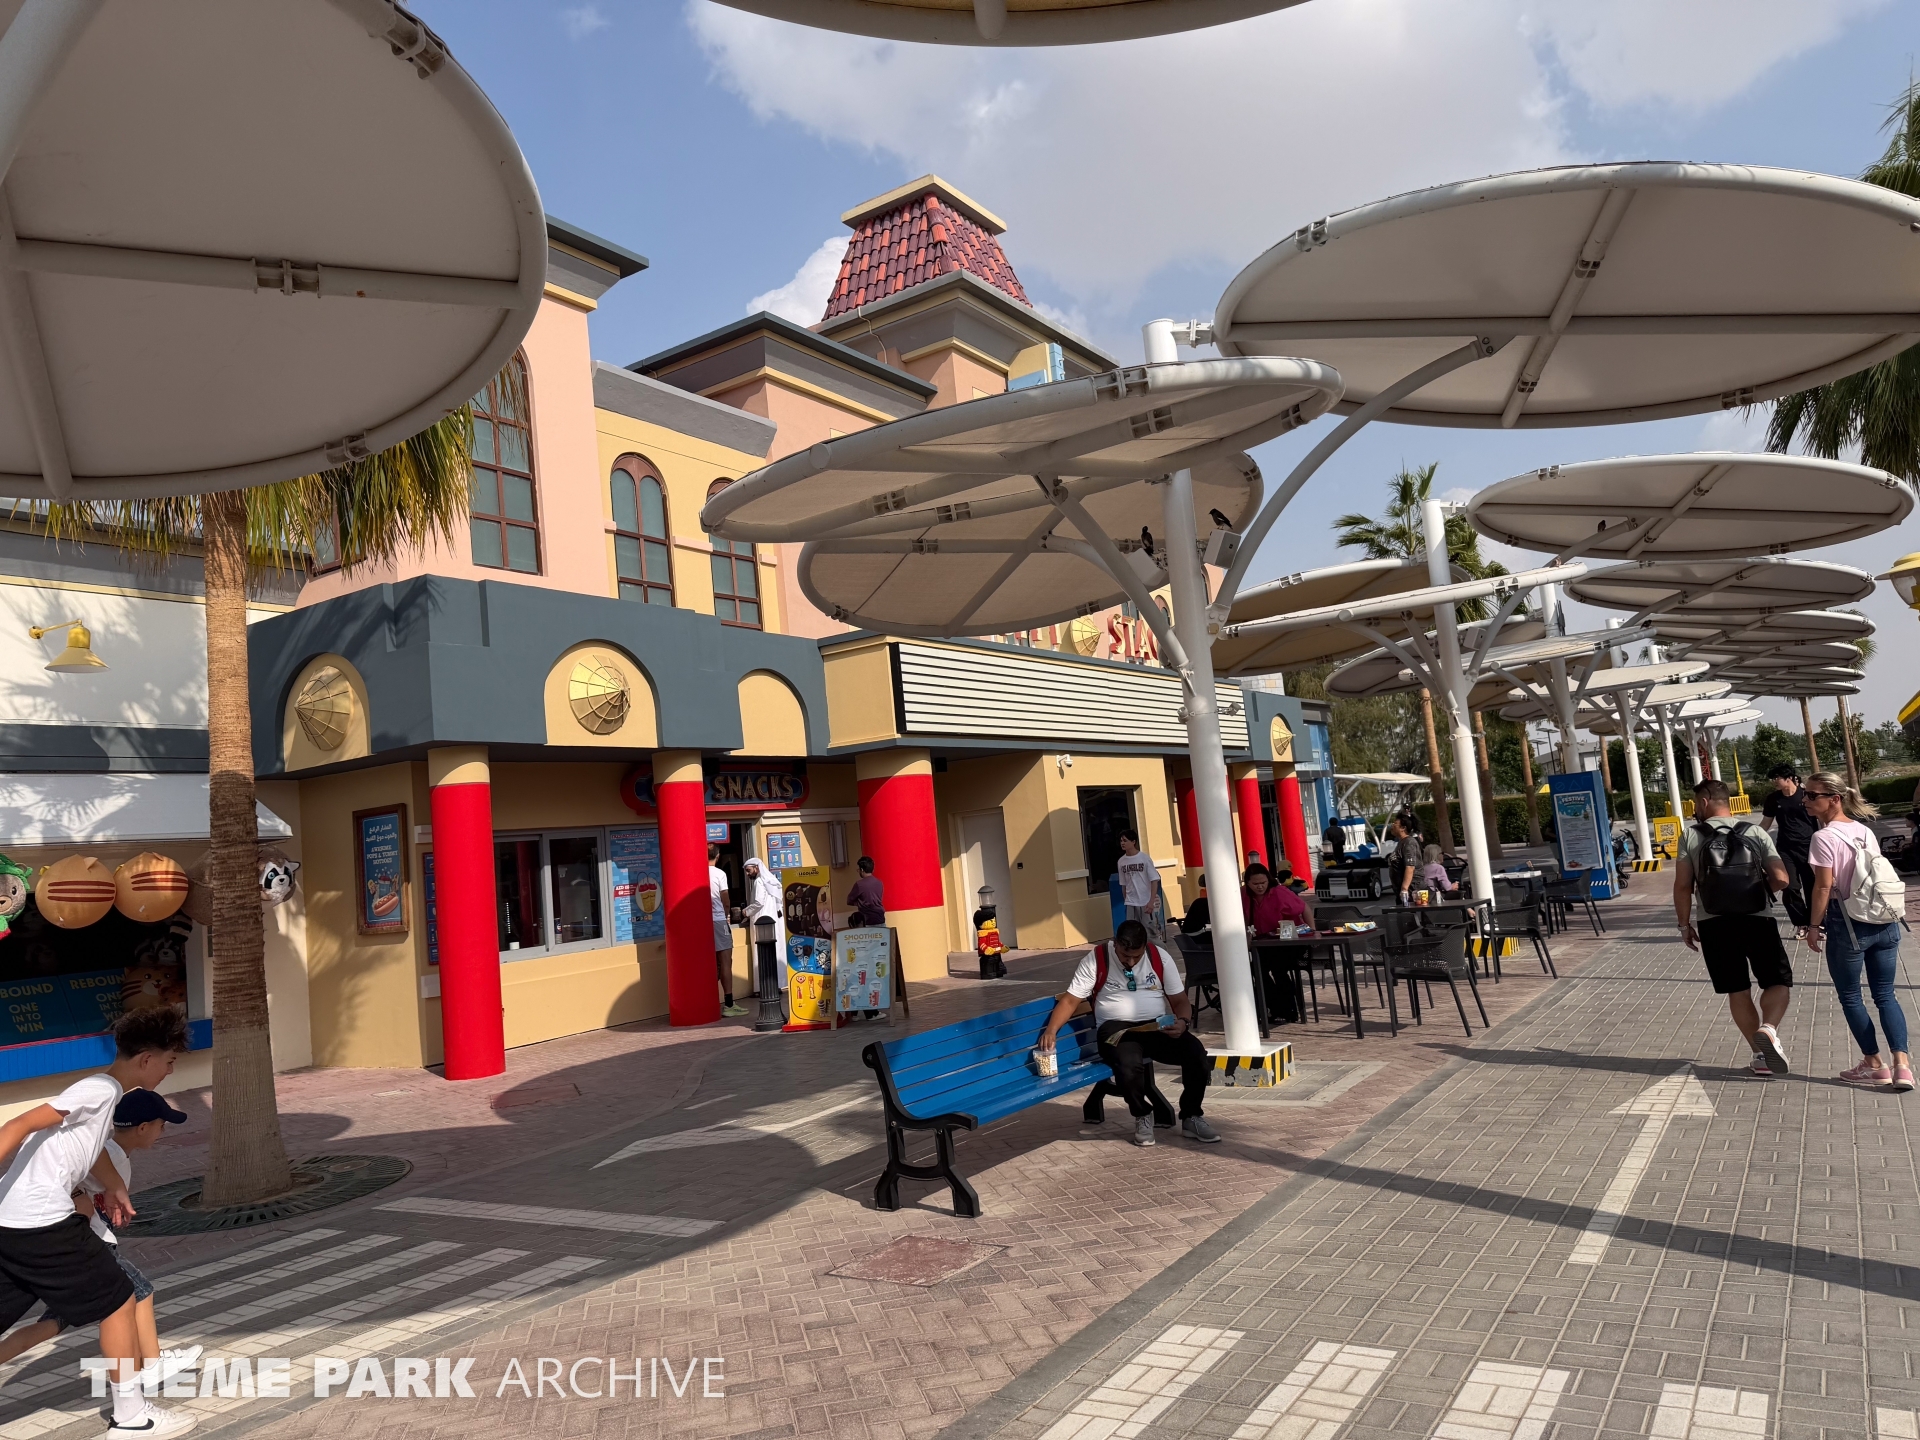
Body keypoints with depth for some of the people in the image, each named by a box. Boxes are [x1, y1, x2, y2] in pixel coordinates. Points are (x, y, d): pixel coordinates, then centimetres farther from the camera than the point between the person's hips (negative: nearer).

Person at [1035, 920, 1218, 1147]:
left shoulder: (1160, 957, 2)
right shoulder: (1095, 959, -4)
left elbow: (1180, 1000, 6)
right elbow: (1071, 1000, -4)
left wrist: (1182, 1022, -17)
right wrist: (1050, 1030, -21)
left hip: (1157, 1026, 3)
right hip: (1116, 1028, -3)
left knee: (1196, 1052, -24)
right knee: (1129, 1064, -36)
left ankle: (1191, 1117, 1)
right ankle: (1142, 1117, -3)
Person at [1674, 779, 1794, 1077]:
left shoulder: (1690, 835, -1)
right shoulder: (1755, 832, 2)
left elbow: (1683, 885, -3)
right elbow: (1780, 879, -3)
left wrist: (1684, 924, 7)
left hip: (1714, 925, 0)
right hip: (1757, 920, 0)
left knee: (1737, 991, 12)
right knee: (1778, 981, 12)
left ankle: (1760, 1055, 16)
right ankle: (1769, 1028, -15)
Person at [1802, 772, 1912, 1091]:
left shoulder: (1824, 837, -15)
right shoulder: (1866, 831, 7)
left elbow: (1824, 887, -16)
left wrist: (1813, 926, -8)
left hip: (1847, 924, -7)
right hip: (1884, 920, 7)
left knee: (1850, 997, 10)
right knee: (1885, 995, 12)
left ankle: (1874, 1065, 17)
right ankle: (1902, 1065, 1)